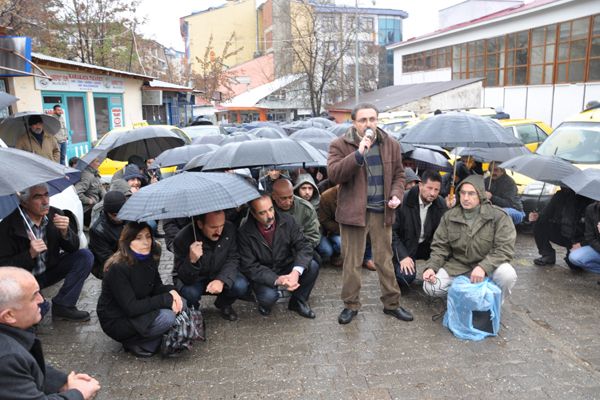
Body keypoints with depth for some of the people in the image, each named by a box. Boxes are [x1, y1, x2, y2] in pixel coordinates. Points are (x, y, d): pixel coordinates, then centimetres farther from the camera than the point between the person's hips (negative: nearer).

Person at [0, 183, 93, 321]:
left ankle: (63, 305, -12)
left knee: (85, 256, -15)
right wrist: (30, 254, -32)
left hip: (50, 270, 4)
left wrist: (65, 232, -26)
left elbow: (73, 248, -4)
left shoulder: (55, 214, -9)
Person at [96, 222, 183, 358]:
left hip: (139, 310, 8)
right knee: (166, 317, -28)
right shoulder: (118, 268, -26)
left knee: (179, 303, -11)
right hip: (116, 321, -8)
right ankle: (133, 343, -5)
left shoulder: (149, 259, -4)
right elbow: (131, 308, -28)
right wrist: (166, 299, -27)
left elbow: (156, 286, 6)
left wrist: (170, 291, -17)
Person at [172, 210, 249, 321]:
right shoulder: (183, 238, -29)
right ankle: (193, 308, 5)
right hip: (194, 280, -2)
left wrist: (222, 280, -32)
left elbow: (233, 259, -13)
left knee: (240, 285, -25)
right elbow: (185, 278, -26)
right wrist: (192, 261, -49)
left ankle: (223, 304, 10)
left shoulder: (229, 229, -20)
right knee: (190, 292, -34)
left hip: (219, 276, 2)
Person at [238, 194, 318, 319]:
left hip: (286, 268, 3)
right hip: (262, 275, -3)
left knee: (312, 267, -22)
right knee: (268, 296, -33)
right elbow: (249, 267, -17)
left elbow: (304, 246, -15)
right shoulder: (244, 233, -18)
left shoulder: (287, 221, -12)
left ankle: (298, 301, 5)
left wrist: (296, 272, -34)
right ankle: (264, 303, 8)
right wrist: (276, 280, -31)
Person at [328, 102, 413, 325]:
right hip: (353, 211, -3)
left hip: (382, 212, 3)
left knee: (385, 260, 12)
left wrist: (396, 194, -2)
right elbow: (333, 173, -18)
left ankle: (391, 303, 26)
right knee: (352, 262, 6)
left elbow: (398, 174, 16)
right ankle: (351, 304, 22)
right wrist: (358, 153, -26)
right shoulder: (340, 145, -4)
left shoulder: (391, 145, 8)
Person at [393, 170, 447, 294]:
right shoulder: (404, 200, -19)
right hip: (404, 246, -4)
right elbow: (391, 231, -16)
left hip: (425, 245, 5)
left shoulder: (441, 204, -4)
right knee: (407, 276, -29)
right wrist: (402, 256, -24)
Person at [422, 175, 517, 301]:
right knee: (430, 288, -18)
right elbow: (440, 247, 3)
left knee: (507, 275, -33)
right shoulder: (449, 216, -2)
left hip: (488, 265, -2)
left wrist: (483, 267, -32)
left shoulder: (498, 216, -11)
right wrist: (431, 267, -16)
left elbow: (505, 248, -16)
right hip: (457, 266, 2)